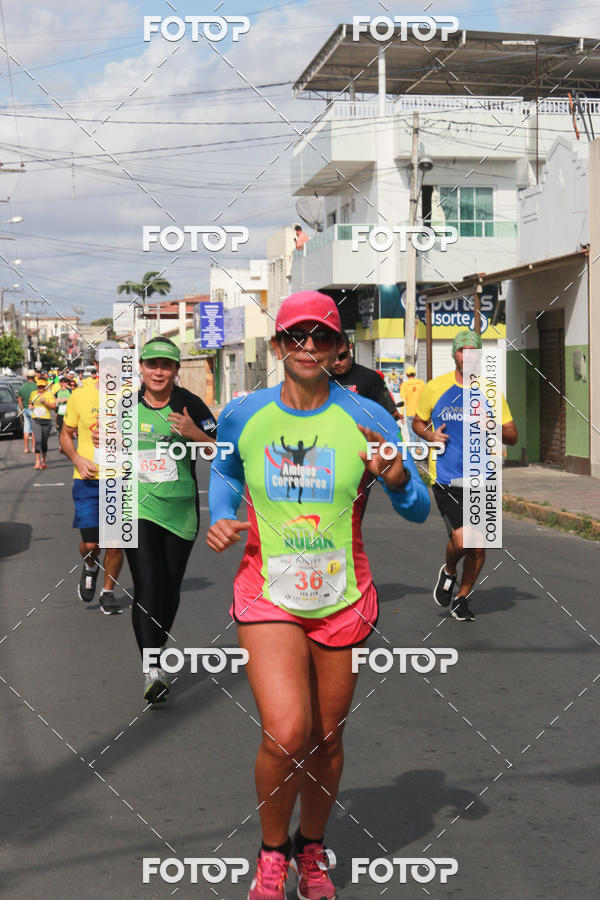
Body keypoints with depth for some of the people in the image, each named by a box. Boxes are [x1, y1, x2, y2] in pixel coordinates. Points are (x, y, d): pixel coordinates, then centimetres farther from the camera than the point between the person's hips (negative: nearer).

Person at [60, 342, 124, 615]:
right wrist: (77, 458, -7)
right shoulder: (79, 395, 0)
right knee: (90, 544, -3)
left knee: (115, 543, 2)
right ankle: (90, 568, 33)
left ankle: (108, 592, 24)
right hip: (88, 480, 0)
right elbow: (65, 434, 10)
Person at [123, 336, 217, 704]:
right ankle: (153, 671, -19)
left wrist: (194, 434, -23)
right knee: (147, 585, -15)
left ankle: (155, 653, 33)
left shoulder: (191, 405, -4)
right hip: (139, 509, 0)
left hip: (180, 510, 0)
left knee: (170, 590, 10)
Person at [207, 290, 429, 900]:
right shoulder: (241, 416, -1)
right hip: (267, 593, -1)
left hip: (342, 599, 1)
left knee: (326, 738, 11)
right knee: (286, 734, -17)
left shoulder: (366, 419, -4)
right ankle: (272, 851, 12)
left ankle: (312, 849, 39)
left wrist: (395, 477, -21)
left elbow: (419, 512, 1)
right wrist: (220, 519, 3)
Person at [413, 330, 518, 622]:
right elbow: (417, 422, 16)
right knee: (461, 540, -17)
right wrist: (429, 435, -6)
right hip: (446, 479, -2)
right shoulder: (435, 388, 2)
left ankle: (461, 598, 28)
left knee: (479, 547, 5)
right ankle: (448, 571, 17)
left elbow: (512, 436, 7)